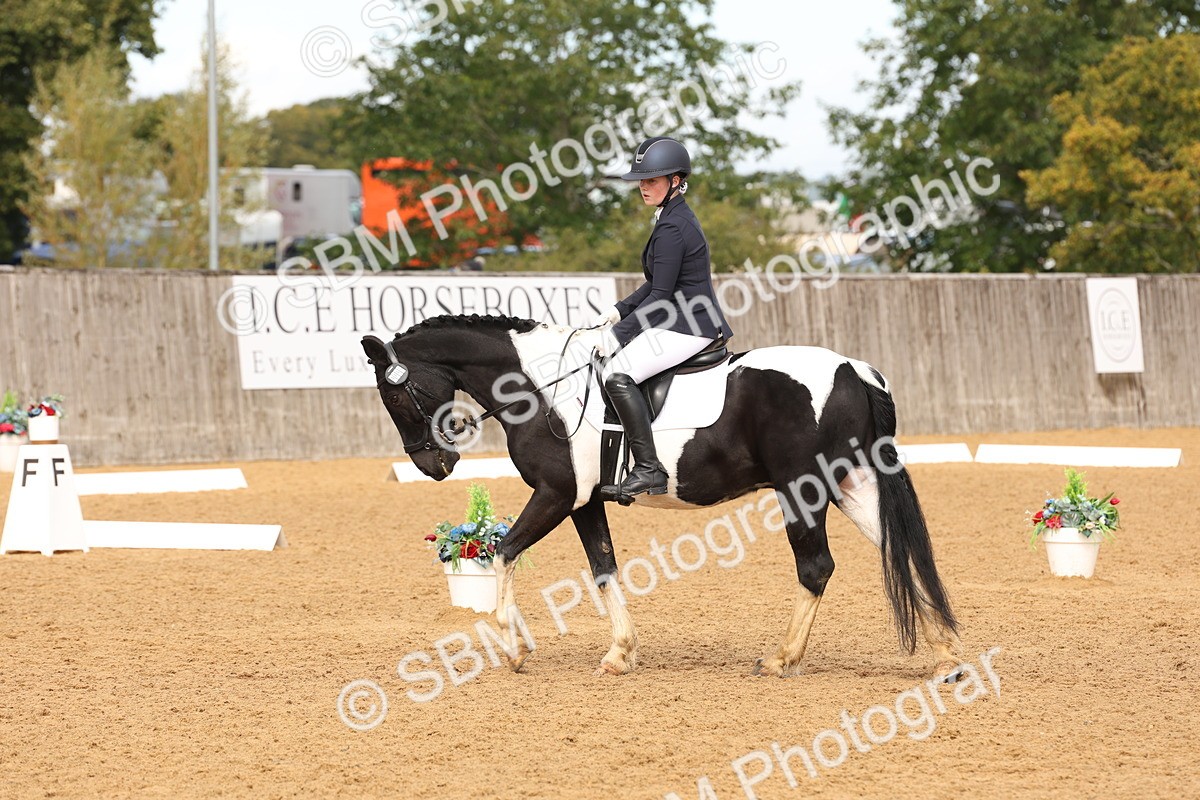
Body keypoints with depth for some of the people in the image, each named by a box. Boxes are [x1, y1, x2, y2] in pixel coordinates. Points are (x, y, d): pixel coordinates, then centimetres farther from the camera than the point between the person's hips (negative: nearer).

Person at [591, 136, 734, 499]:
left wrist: (620, 333, -16)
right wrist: (619, 311, 12)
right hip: (686, 322, 11)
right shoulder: (676, 218, 16)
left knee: (617, 372, -23)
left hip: (689, 327, -11)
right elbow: (657, 284, 22)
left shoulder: (672, 227, -16)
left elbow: (661, 297, -20)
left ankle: (648, 469, -28)